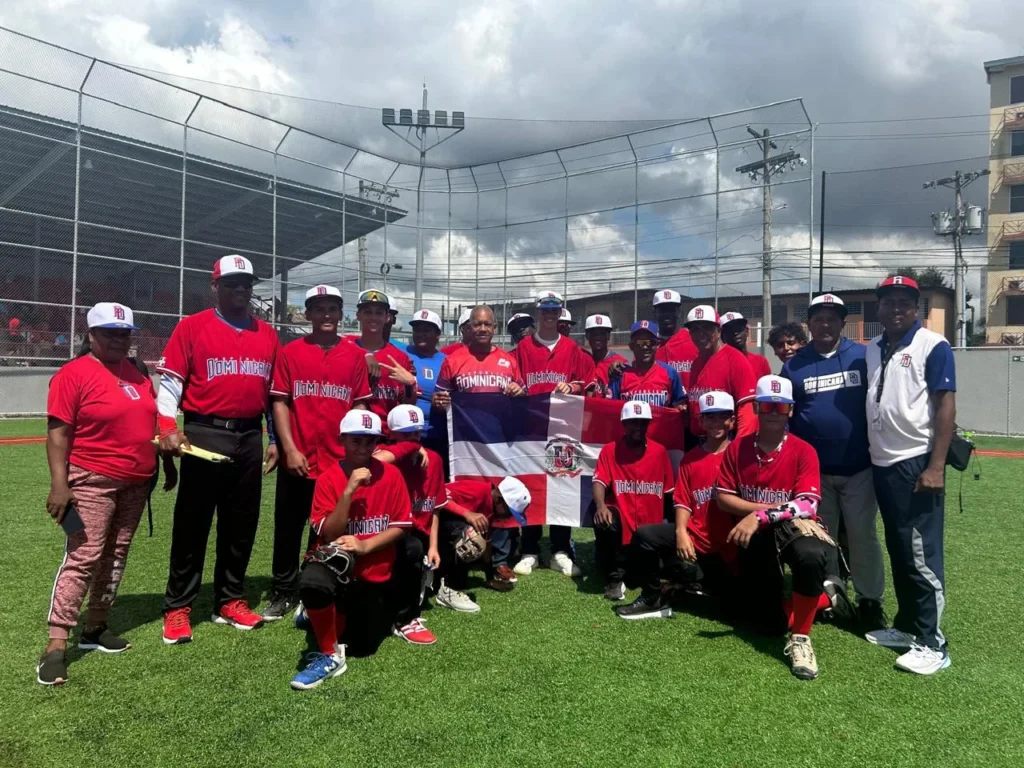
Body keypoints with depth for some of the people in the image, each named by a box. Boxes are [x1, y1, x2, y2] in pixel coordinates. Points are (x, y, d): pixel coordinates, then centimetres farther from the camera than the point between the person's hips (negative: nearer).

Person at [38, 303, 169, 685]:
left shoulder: (138, 374, 11)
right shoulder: (73, 374, -9)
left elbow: (151, 422, 20)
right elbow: (58, 432, -13)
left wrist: (167, 463, 19)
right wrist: (59, 484, -19)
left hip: (136, 482, 7)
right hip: (92, 481, -7)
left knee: (115, 556, 13)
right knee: (82, 557, -11)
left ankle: (95, 629, 24)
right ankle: (56, 646, -6)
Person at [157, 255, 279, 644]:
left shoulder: (267, 334, 11)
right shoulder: (192, 326, 0)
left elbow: (275, 392, 14)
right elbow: (169, 381, -4)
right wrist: (167, 427, -17)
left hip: (250, 438, 4)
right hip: (204, 435, -4)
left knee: (242, 524, 10)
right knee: (192, 523, 1)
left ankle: (230, 601, 23)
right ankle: (177, 608, 12)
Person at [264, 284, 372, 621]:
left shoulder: (355, 355, 5)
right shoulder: (290, 352, 2)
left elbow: (360, 405, 5)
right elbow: (279, 402, 0)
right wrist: (289, 449, -9)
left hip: (340, 460, 1)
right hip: (298, 460, 0)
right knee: (288, 530, 10)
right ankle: (283, 594, 24)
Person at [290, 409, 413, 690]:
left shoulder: (391, 475, -6)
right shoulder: (328, 479, -10)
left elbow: (401, 526, -6)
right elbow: (329, 535, -16)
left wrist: (364, 546, -20)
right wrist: (349, 491, -26)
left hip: (374, 572, 3)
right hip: (337, 562, -2)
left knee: (365, 643, 7)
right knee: (312, 584, -38)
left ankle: (333, 614, 38)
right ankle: (330, 656, -15)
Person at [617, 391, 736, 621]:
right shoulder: (690, 458, 8)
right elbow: (683, 502, 4)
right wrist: (681, 531, -13)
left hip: (726, 544, -2)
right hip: (692, 537, 2)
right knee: (644, 535, -20)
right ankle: (652, 600, -2)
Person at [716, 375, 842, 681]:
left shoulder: (803, 451, -8)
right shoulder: (737, 447, 1)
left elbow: (808, 505, -18)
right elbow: (722, 497, -1)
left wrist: (760, 516, -29)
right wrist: (764, 507, -14)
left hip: (793, 526, -3)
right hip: (755, 533, 4)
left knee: (813, 555, -39)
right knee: (764, 608, 4)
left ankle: (800, 637, -20)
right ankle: (820, 595, 34)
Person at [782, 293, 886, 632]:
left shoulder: (863, 355, -1)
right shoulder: (794, 365, 2)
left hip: (860, 467, -1)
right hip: (815, 469, 2)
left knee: (863, 537, 6)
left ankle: (869, 601, 19)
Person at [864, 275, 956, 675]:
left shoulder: (933, 345, -7)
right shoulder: (871, 350, 12)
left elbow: (946, 405, -12)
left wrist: (936, 466, -17)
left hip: (917, 464, -7)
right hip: (881, 464, 7)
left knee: (922, 555, -3)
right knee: (898, 552, 15)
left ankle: (932, 643, 6)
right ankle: (906, 626, 28)